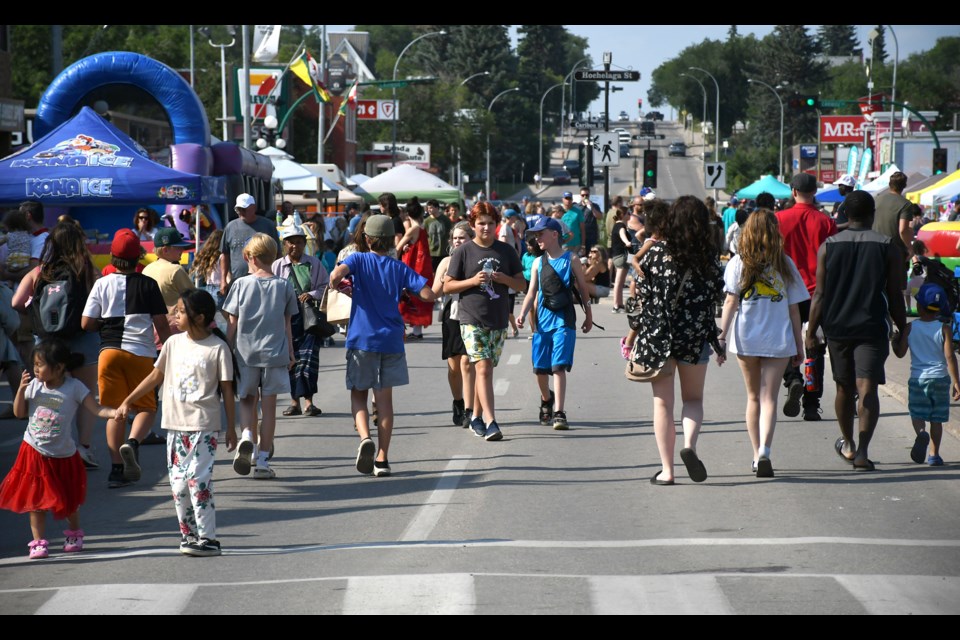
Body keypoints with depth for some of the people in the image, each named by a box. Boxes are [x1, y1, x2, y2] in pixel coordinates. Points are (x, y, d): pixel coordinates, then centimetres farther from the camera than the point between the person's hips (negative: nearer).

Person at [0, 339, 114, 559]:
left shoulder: (74, 388, -13)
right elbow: (19, 413, 3)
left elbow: (96, 409, -16)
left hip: (62, 455, -2)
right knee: (35, 500, 0)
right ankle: (39, 542, 9)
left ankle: (74, 535, 35)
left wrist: (114, 413, -35)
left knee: (68, 500, 13)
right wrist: (21, 389, -12)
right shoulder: (34, 385, -3)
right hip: (34, 452, 2)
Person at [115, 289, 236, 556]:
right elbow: (156, 376, 15)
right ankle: (188, 533, 16)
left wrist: (231, 427, -1)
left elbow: (226, 389, -2)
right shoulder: (174, 343, 7)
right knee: (178, 482, 6)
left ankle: (207, 538, -11)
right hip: (175, 424, 6)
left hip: (204, 425, -6)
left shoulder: (217, 348, -6)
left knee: (197, 478, -13)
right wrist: (128, 401, 13)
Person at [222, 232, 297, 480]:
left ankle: (247, 437, -12)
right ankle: (262, 460, 6)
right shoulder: (284, 286, 2)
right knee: (269, 405, 6)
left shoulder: (241, 284, -3)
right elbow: (287, 324, 6)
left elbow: (232, 323, -1)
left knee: (248, 400, 16)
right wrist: (291, 353, 15)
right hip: (275, 353, 1)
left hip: (245, 354, 0)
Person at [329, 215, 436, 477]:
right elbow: (428, 294, -3)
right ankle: (382, 459, 4)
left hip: (362, 339, -2)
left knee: (358, 394, 11)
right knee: (385, 398, 7)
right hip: (391, 340, 2)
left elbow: (338, 272, -22)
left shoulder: (359, 259, -1)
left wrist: (336, 285, 0)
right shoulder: (399, 268, 4)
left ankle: (365, 437, -16)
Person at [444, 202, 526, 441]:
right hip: (472, 319, -4)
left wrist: (504, 279, -9)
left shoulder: (506, 251, 8)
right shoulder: (463, 251, 0)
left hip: (499, 320, 4)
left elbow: (522, 285, 11)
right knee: (483, 368, -15)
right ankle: (491, 422, -22)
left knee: (487, 370, 11)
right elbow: (447, 286, 0)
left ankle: (477, 417, 27)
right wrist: (473, 281, -15)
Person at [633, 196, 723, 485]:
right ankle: (689, 444, -11)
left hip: (657, 335, -1)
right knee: (693, 398, 16)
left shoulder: (657, 252, -7)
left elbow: (639, 291, -2)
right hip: (695, 338, 1)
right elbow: (717, 293, 2)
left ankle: (666, 469, 7)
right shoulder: (709, 260, -5)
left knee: (662, 403, 9)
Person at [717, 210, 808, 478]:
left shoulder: (738, 263, -1)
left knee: (754, 397, 15)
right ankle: (764, 452, -23)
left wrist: (721, 337, -6)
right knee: (769, 397, -3)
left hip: (745, 339, 1)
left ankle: (757, 454, 18)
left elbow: (730, 301, -7)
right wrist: (799, 344, 11)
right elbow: (794, 307, 5)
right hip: (778, 340, -1)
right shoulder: (784, 264, 2)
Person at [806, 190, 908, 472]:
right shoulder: (887, 248, -4)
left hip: (837, 328, 3)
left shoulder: (828, 246, 1)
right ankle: (862, 451, -21)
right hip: (872, 329, -2)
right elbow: (895, 296, -2)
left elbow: (819, 295, -1)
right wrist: (902, 330, 9)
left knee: (844, 388, 18)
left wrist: (811, 333, 4)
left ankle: (848, 445, 34)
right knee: (867, 388, -7)